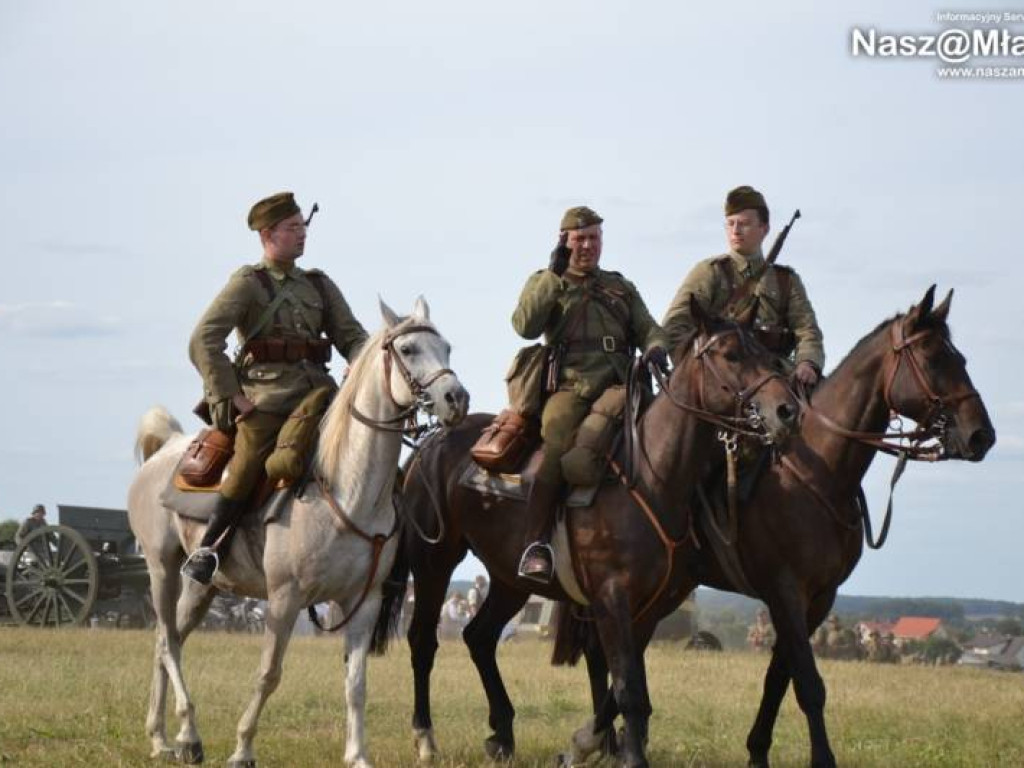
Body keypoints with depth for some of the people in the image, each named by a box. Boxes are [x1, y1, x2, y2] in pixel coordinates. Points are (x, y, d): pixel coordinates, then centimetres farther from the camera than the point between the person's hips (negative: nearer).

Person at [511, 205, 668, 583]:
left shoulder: (621, 287, 27)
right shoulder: (544, 283, 19)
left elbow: (648, 329, 22)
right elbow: (525, 326, 0)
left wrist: (655, 350, -3)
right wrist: (555, 276, -4)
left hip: (617, 384, 2)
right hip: (569, 387, -2)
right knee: (557, 445, -32)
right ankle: (537, 544, -36)